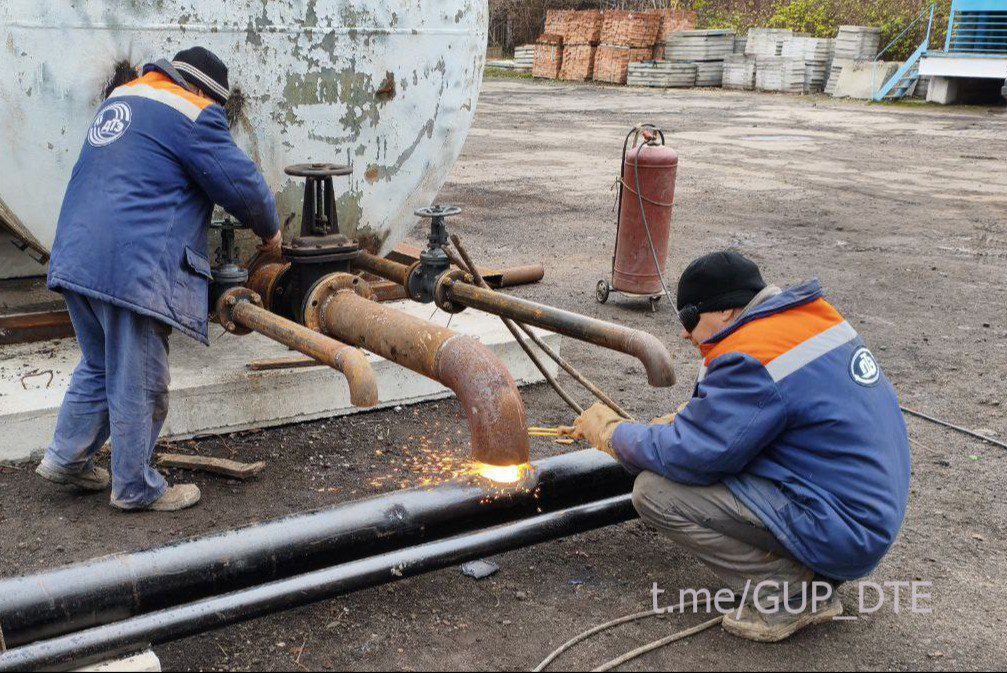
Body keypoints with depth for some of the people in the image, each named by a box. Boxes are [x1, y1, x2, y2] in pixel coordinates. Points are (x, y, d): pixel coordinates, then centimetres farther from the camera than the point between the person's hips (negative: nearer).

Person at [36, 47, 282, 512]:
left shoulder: (121, 99, 22)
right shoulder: (193, 115, -7)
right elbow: (241, 182, -6)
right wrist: (269, 231, 12)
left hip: (76, 258, 9)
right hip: (134, 266, -9)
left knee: (99, 366, 24)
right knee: (139, 384, 4)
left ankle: (66, 459, 32)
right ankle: (135, 488, 17)